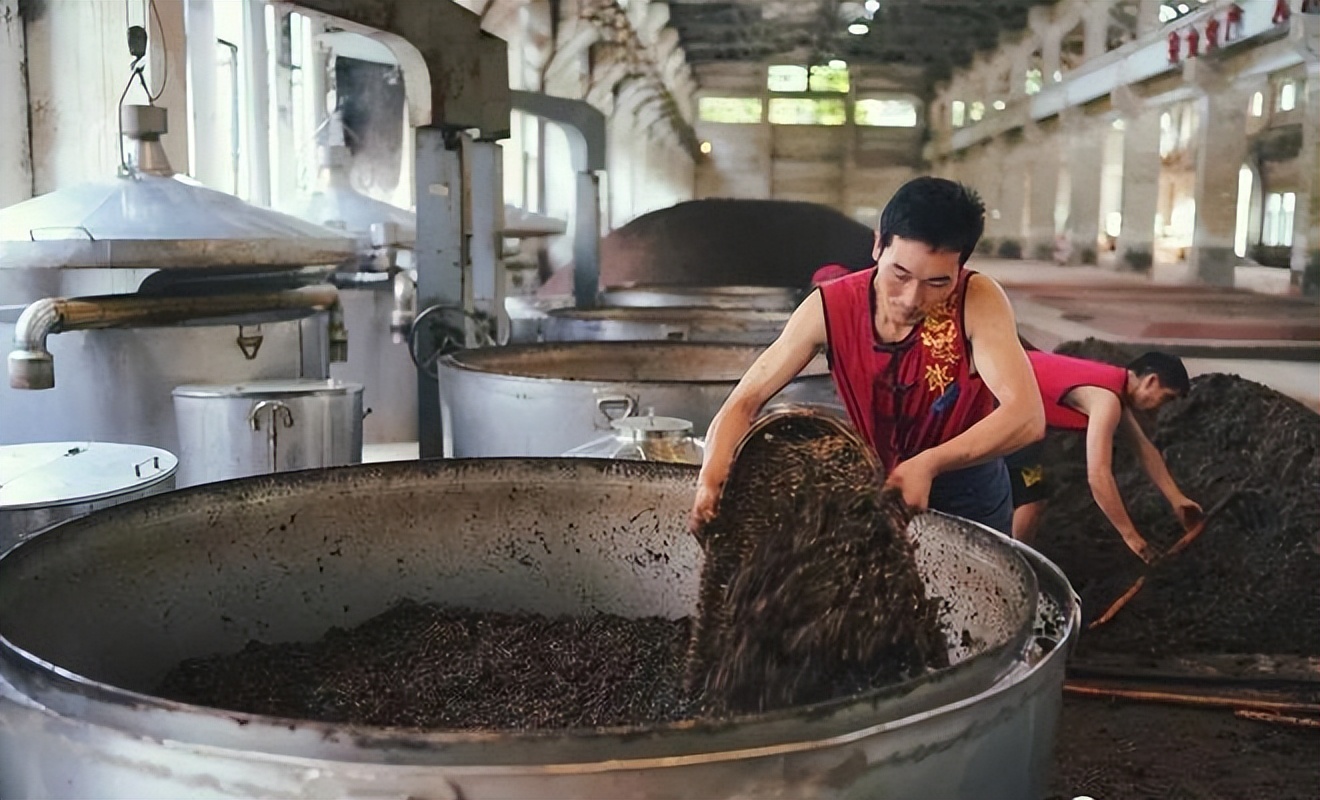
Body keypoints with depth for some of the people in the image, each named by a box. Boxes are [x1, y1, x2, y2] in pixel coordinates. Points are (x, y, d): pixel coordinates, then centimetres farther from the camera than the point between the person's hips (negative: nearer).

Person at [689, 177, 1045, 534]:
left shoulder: (978, 303, -27)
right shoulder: (829, 308, -21)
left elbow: (1026, 417, -36)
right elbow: (746, 401, -20)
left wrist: (930, 464, -49)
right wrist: (712, 477, -38)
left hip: (966, 497, -1)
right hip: (870, 488, 2)